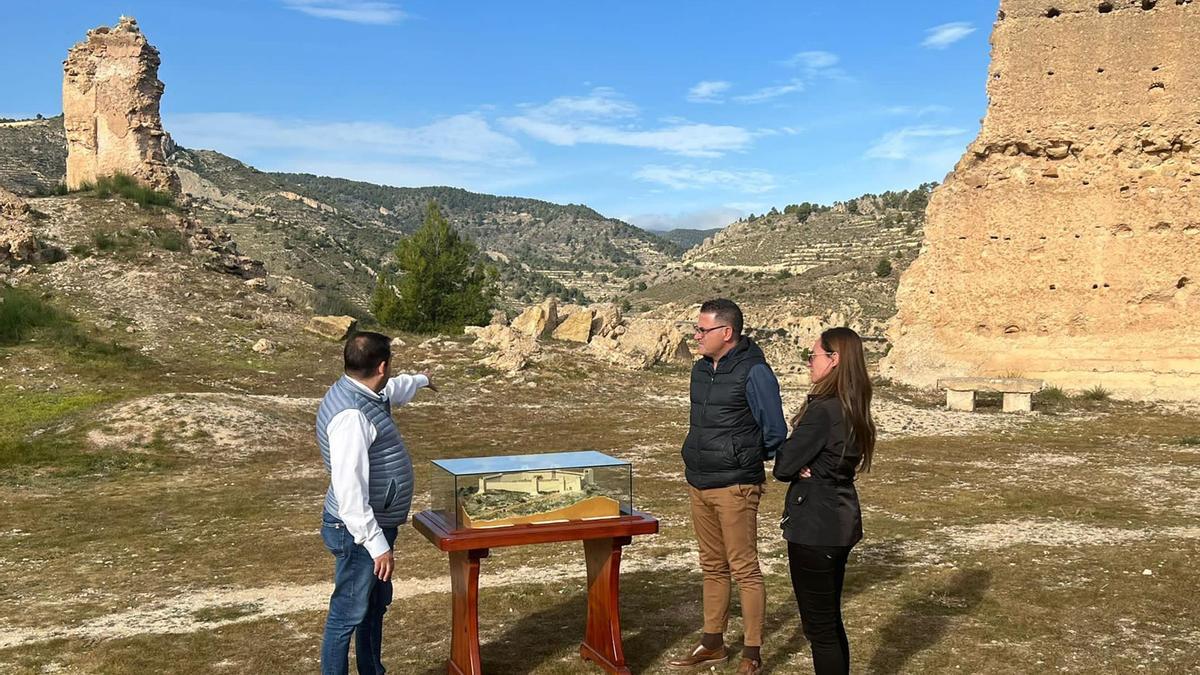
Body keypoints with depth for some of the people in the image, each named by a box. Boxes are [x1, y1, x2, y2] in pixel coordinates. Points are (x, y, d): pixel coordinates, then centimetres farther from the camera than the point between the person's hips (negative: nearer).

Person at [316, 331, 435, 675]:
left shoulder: (361, 393, 4)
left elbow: (391, 390, 31)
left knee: (377, 603, 22)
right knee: (349, 614, 0)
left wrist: (420, 380, 50)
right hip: (359, 531, -11)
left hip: (377, 524, 11)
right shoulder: (351, 415, -28)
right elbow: (350, 491, -30)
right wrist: (377, 545, -28)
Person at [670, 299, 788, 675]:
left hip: (734, 488, -8)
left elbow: (775, 431, -10)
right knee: (712, 567, 17)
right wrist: (695, 460, 13)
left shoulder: (753, 372, -15)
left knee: (744, 570, 0)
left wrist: (745, 461, 3)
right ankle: (712, 644, 29)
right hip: (698, 485, 8)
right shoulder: (701, 369, 9)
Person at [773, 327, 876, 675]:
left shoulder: (823, 410, -21)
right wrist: (805, 466, -7)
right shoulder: (853, 408, 7)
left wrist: (796, 466, 3)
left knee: (819, 626, 2)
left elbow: (783, 467, -17)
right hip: (841, 523, 9)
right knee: (832, 621, 20)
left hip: (814, 528, -9)